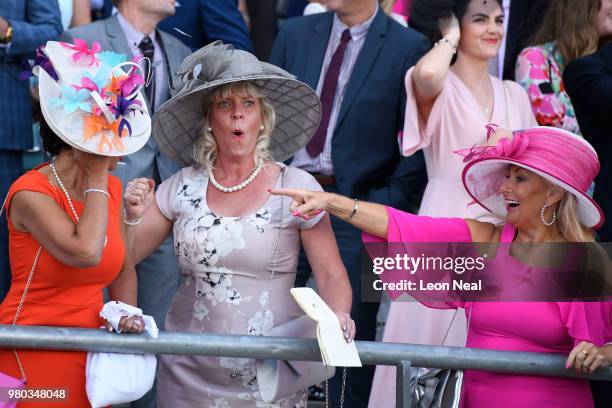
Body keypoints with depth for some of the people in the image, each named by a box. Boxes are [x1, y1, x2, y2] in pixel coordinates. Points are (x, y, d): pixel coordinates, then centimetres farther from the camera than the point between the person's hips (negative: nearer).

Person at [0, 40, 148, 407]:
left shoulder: (111, 188, 5)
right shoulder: (31, 193, -16)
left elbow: (124, 269, 16)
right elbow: (85, 252, -30)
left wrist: (128, 314, -3)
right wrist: (97, 177, -20)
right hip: (32, 359, -6)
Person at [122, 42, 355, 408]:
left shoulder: (296, 187, -5)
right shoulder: (183, 188, 2)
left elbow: (332, 276, -5)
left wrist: (337, 316, -24)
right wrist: (132, 217, -12)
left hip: (270, 378, -2)